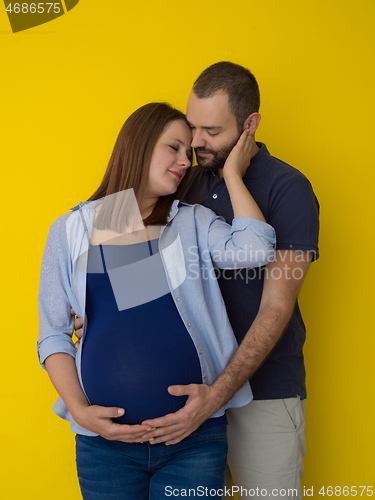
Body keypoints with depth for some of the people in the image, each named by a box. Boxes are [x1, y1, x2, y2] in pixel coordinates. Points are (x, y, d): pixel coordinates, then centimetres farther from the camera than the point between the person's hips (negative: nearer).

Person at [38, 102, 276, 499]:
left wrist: (232, 173, -3)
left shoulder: (192, 223, 5)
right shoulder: (70, 232, 3)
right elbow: (53, 334, 3)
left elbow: (256, 249, -14)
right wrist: (79, 410, -9)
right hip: (105, 440, 0)